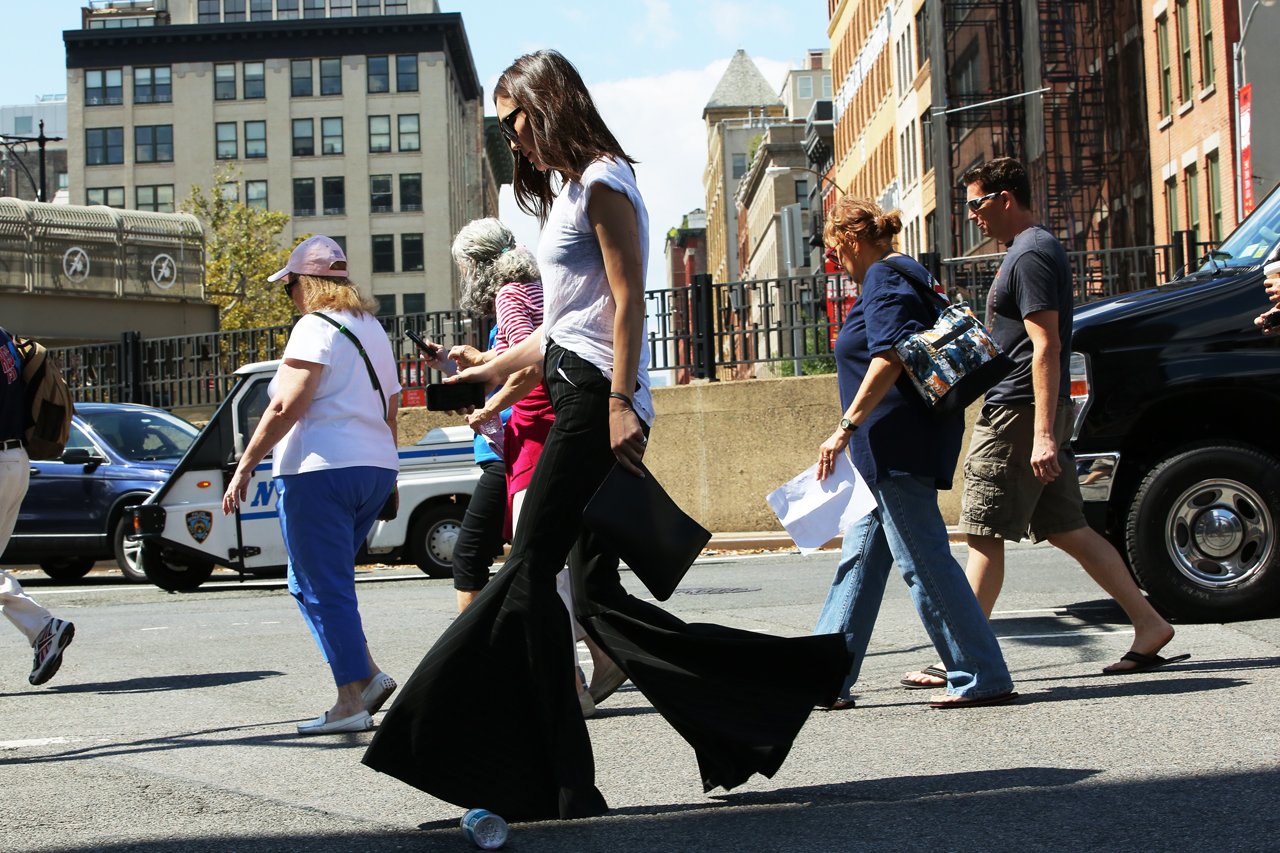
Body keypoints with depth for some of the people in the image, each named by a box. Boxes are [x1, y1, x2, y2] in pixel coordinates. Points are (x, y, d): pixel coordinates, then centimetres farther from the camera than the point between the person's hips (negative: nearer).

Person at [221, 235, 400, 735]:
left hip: (321, 469, -9)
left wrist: (245, 466, -13)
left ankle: (352, 702, -5)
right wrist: (384, 475, 28)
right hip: (374, 468, 9)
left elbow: (287, 407, -17)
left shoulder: (316, 327, -8)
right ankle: (367, 675, 8)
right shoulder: (372, 328, 19)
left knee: (322, 587, -3)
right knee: (312, 582, 17)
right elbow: (391, 411, 22)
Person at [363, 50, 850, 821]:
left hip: (598, 399, -10)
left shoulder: (603, 180, -3)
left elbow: (628, 299, -13)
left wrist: (621, 403, -22)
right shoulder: (568, 193, 25)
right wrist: (492, 369, 32)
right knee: (598, 593, 3)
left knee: (531, 572, -11)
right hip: (578, 398, 10)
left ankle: (564, 786, -8)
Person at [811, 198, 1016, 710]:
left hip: (899, 450, -11)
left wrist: (846, 427, -23)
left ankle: (982, 678, -5)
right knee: (859, 560, 10)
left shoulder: (883, 279, -9)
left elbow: (890, 358, -23)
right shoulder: (902, 277, 22)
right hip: (892, 455, 11)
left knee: (924, 561, -9)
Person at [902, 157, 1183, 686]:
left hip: (1017, 414, -10)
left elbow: (1046, 347, -21)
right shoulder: (1036, 249, 19)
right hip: (1037, 417, 10)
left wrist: (1043, 434, -25)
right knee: (1066, 529, 10)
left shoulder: (1030, 255, -13)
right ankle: (1149, 626, 10)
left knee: (983, 538, -5)